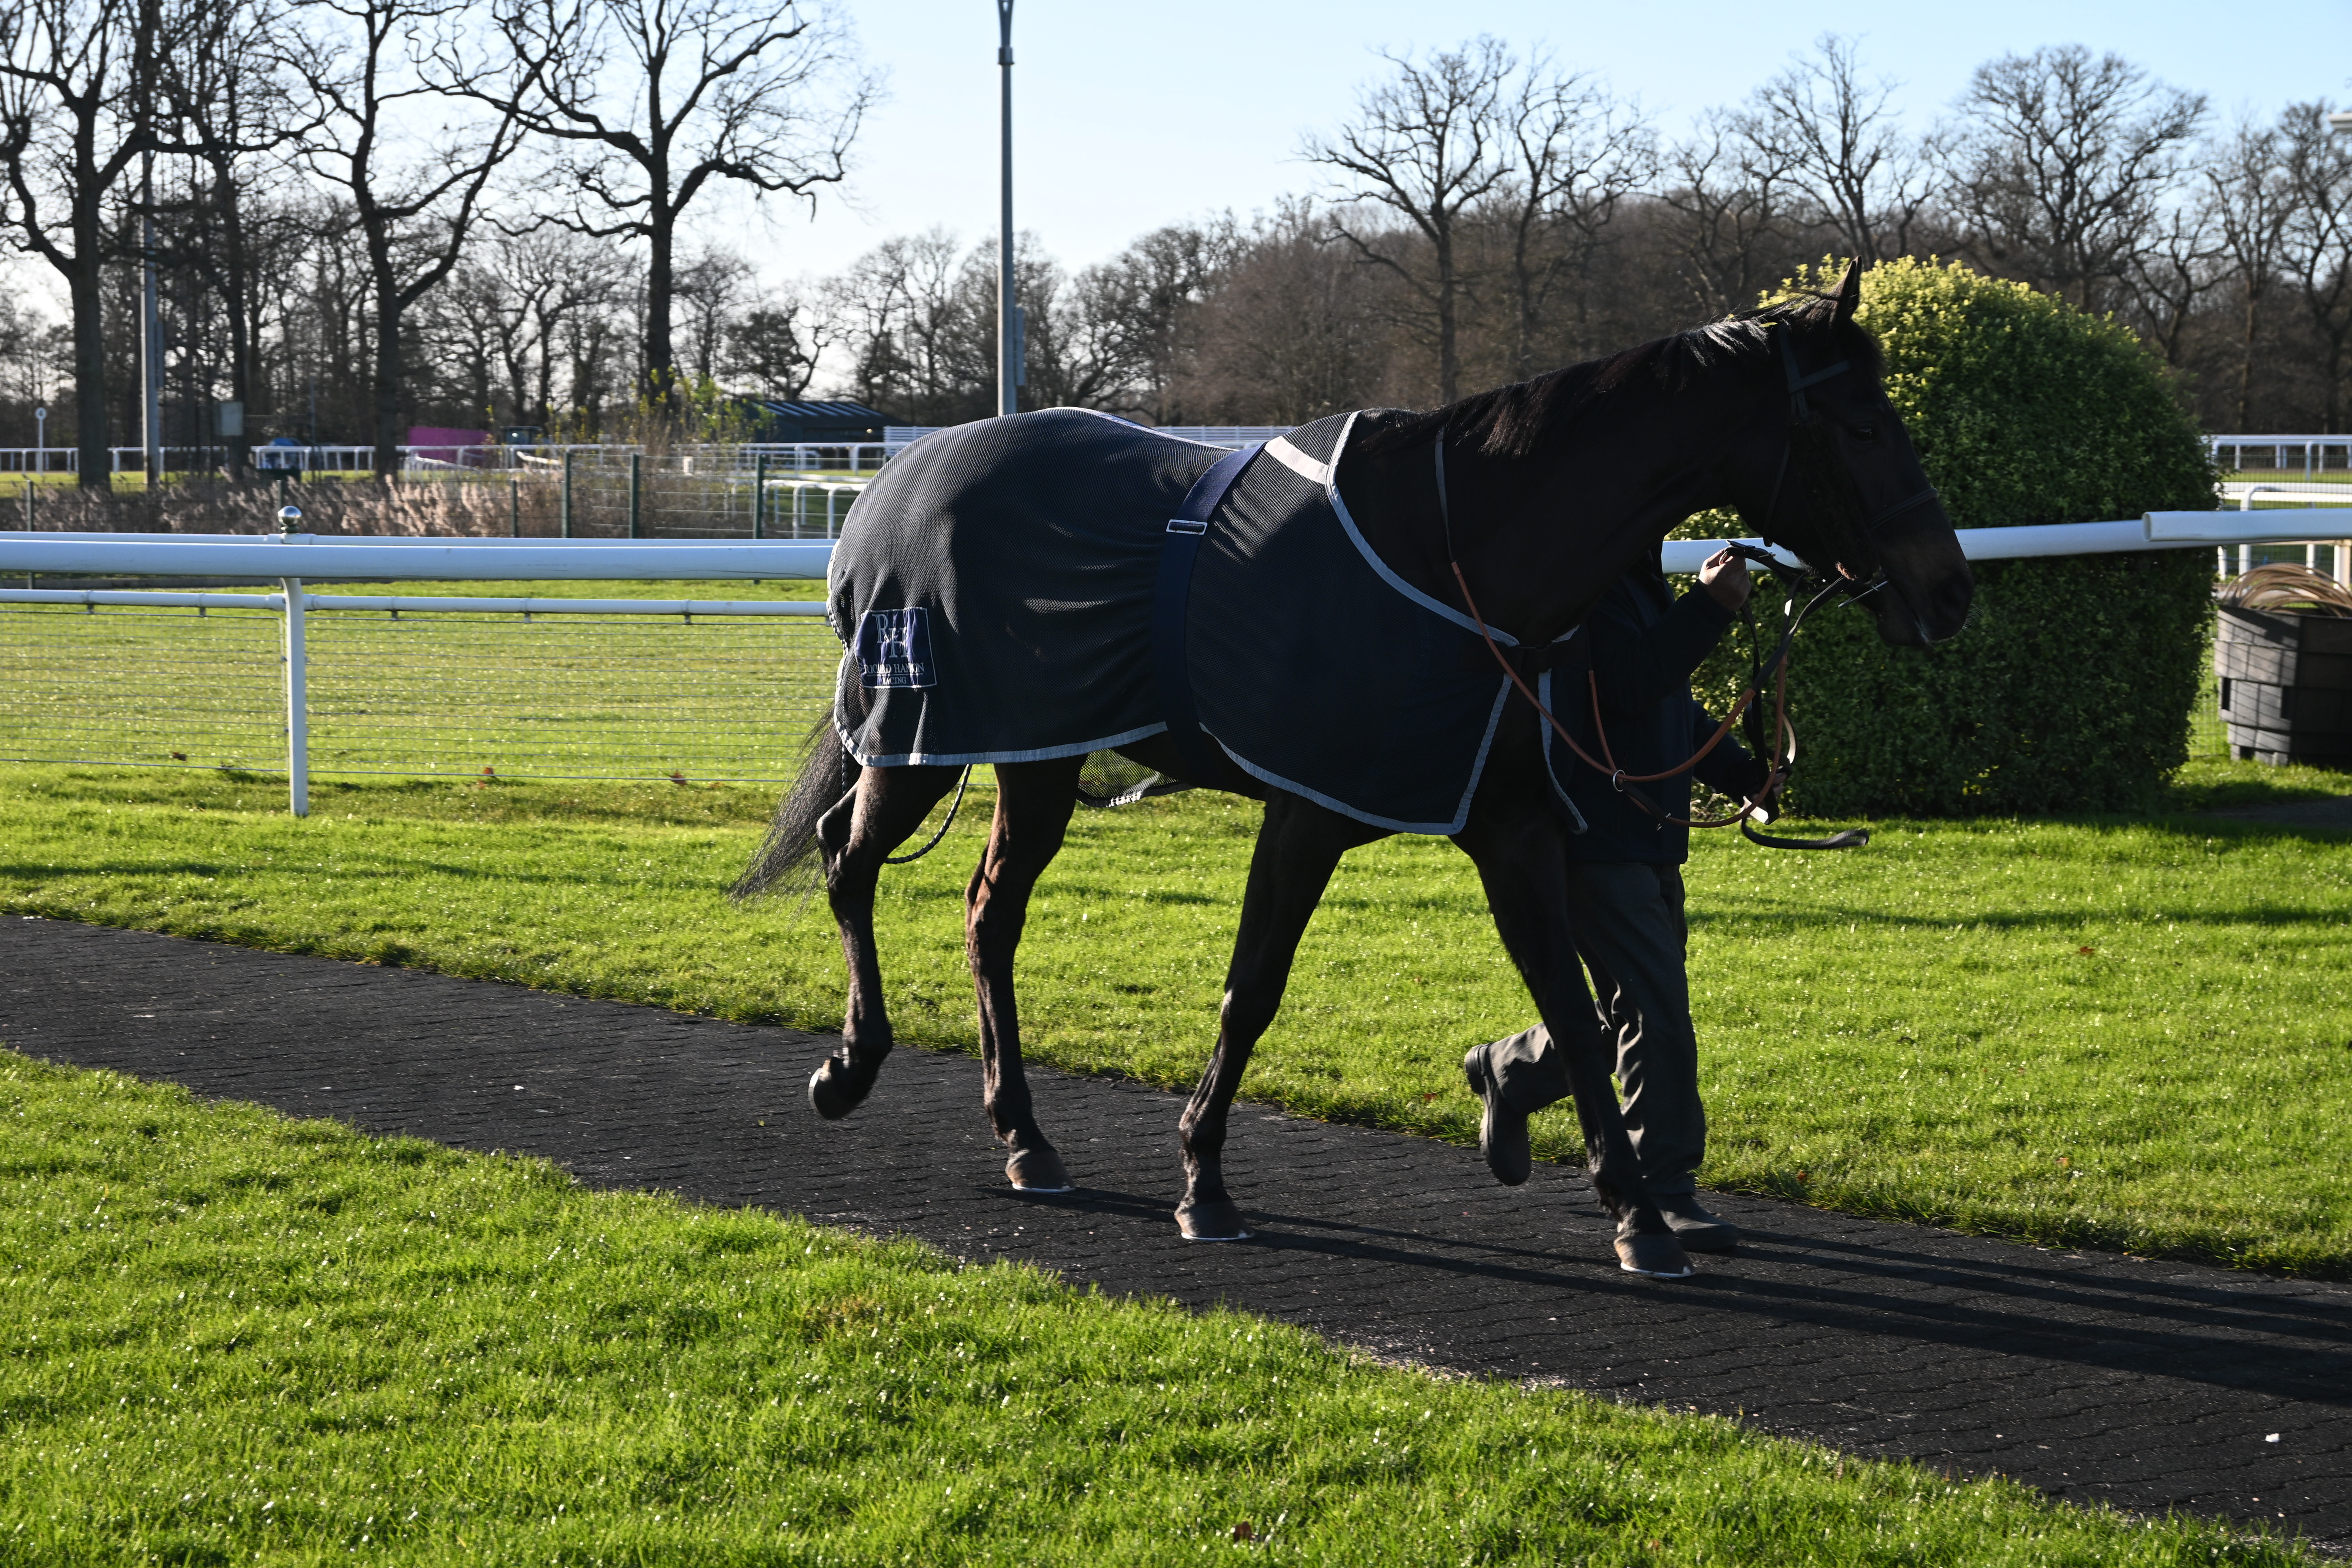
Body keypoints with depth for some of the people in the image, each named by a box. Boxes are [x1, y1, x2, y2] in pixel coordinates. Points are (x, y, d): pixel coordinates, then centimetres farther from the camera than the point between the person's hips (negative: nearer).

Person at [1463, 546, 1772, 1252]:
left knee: (1639, 1014, 16)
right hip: (1595, 841, -10)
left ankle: (1508, 1071, 36)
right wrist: (1708, 610, -28)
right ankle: (1664, 1195, -3)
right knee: (1657, 1013, -10)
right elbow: (1631, 685, -26)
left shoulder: (1639, 581, 18)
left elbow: (1673, 705, 24)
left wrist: (1746, 771, 13)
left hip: (1651, 844, 10)